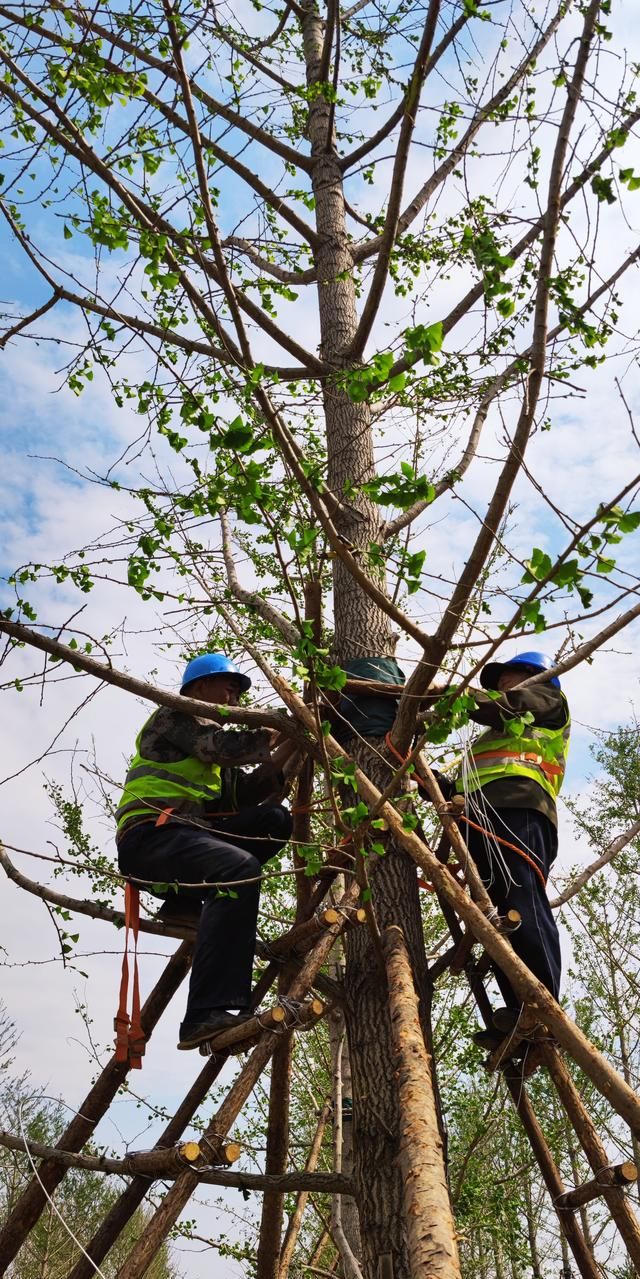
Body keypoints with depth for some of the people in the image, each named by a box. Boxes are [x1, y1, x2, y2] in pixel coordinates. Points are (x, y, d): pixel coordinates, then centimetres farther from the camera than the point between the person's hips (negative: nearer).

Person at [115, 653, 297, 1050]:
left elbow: (252, 791, 15)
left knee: (275, 820, -5)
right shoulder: (175, 715, 6)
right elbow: (227, 746, -11)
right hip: (149, 835, -8)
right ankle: (207, 1015, -43)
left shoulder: (212, 755, 30)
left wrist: (293, 744, 8)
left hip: (187, 835, 8)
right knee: (240, 868, -33)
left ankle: (188, 902, -7)